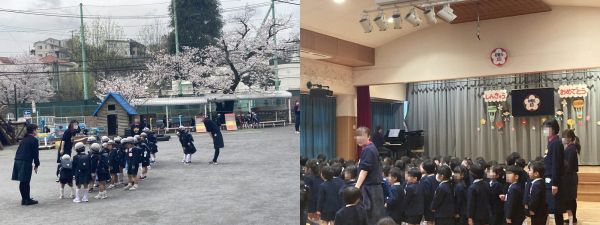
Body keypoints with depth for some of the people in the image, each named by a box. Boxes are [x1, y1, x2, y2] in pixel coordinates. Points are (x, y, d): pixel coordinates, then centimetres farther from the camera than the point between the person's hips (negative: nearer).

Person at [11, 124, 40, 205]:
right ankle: (27, 200, 1)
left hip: (18, 160, 8)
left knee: (22, 182, 13)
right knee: (26, 181, -3)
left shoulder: (24, 139, 19)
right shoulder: (34, 140, -6)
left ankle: (24, 198, 21)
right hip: (26, 162, -8)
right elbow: (35, 153, -7)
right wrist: (36, 165, 2)